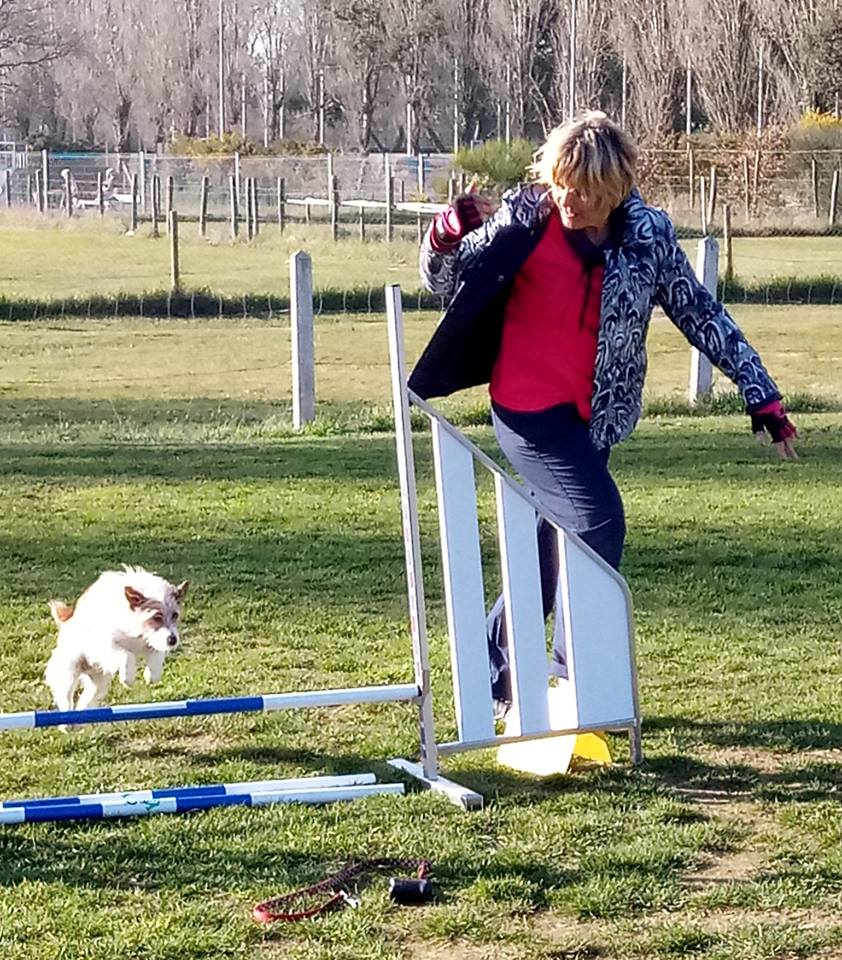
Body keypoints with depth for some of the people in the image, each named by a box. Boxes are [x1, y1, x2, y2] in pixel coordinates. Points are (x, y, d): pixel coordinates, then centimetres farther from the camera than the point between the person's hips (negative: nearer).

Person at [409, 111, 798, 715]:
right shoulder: (526, 218, -12)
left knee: (549, 554, 11)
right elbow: (443, 281, -2)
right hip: (529, 409, -4)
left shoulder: (648, 234, -6)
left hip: (589, 416, 4)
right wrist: (454, 229, -24)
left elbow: (700, 313, 3)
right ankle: (579, 677, -6)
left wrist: (762, 396, 3)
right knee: (599, 523, -18)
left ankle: (493, 676, 31)